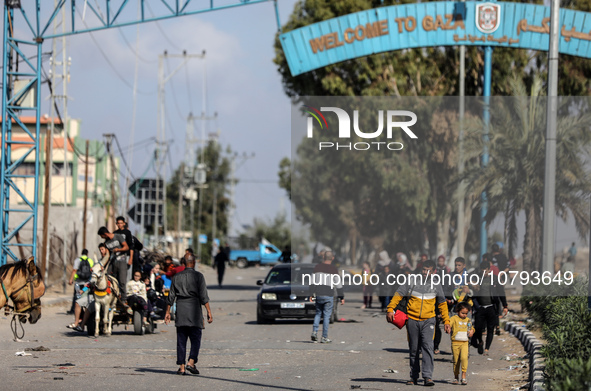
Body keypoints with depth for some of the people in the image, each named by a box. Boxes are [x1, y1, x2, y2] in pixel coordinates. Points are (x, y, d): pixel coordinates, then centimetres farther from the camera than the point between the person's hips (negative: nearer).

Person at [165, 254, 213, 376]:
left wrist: (168, 312, 17)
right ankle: (191, 362, -12)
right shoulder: (198, 276, -2)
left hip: (180, 309, 3)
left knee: (181, 339, 5)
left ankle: (181, 367, 3)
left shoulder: (177, 277, 9)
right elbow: (203, 296, -7)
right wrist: (209, 311, -6)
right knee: (196, 338, 2)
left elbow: (171, 297, 10)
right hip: (194, 309, -3)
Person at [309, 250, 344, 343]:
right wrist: (341, 297, 3)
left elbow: (313, 282, 1)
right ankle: (324, 338, 3)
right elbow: (338, 284, -3)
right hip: (329, 295, -3)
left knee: (318, 314, 17)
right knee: (327, 316, 3)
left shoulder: (317, 267, 2)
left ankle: (314, 332, -2)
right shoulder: (333, 269, -4)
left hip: (318, 294, 3)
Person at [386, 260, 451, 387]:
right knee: (413, 350, 7)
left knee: (428, 346, -17)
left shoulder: (436, 286, 7)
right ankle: (414, 377, 18)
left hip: (428, 320, -1)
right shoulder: (412, 281, 2)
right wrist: (390, 309, -8)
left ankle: (428, 376, -20)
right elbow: (398, 295, 3)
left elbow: (442, 304, 17)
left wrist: (446, 321, 15)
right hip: (412, 320, 1)